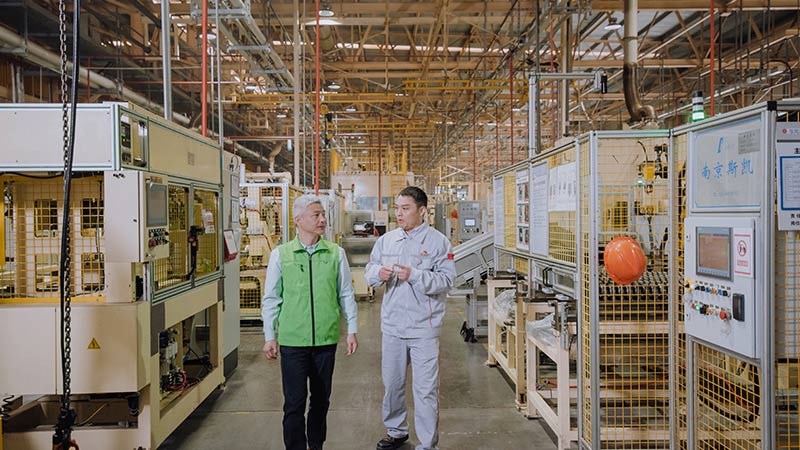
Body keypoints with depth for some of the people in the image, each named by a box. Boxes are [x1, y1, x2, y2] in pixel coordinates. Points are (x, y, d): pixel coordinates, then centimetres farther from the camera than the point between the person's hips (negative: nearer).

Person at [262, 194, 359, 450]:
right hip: (292, 340, -1)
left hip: (326, 339, 2)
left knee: (321, 400, 16)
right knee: (294, 403, 2)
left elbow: (346, 294, 6)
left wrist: (352, 330, 5)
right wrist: (270, 337, 3)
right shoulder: (280, 254, -2)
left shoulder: (336, 253, 0)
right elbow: (270, 299, 4)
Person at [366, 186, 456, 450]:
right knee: (391, 384, 19)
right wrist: (379, 273, -13)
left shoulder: (437, 241, -7)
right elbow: (369, 273, 10)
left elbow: (446, 279, -13)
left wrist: (414, 275, -24)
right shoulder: (386, 240, 7)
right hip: (392, 325, 5)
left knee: (425, 389, 2)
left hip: (423, 328, -5)